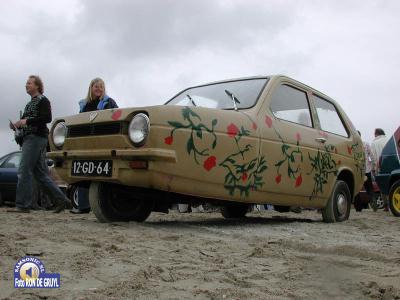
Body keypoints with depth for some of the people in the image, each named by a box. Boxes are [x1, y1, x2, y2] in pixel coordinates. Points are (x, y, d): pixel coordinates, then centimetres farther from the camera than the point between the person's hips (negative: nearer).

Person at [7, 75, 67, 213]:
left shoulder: (43, 100, -2)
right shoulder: (30, 103, 24)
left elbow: (47, 118, -16)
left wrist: (27, 121, -19)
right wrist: (17, 125, 3)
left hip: (37, 138, -9)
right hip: (29, 138, 9)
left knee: (24, 171, -13)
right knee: (40, 173, 8)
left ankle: (22, 205, -10)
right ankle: (60, 199, 13)